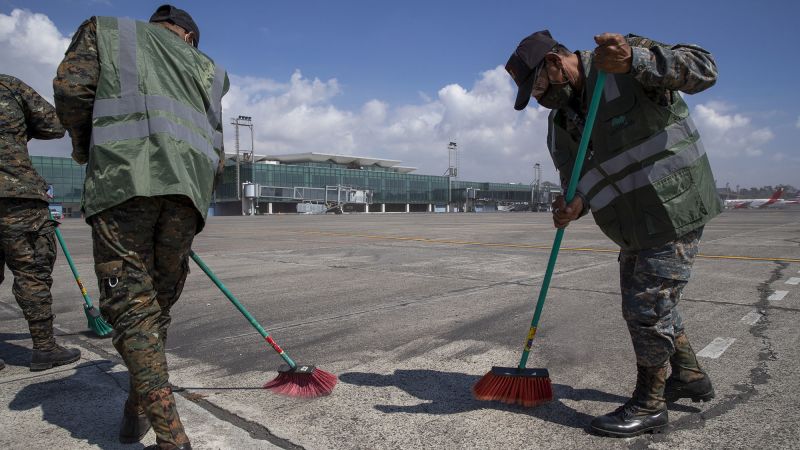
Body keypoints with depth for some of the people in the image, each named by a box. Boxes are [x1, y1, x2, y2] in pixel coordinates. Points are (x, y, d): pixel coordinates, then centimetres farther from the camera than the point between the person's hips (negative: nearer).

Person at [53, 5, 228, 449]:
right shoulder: (206, 67, 30)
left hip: (122, 177, -3)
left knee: (132, 306, -4)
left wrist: (86, 148, 23)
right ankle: (138, 410, 26)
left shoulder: (105, 27, 25)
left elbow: (71, 87, 7)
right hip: (188, 187, 3)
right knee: (159, 303, 14)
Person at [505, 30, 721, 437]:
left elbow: (703, 68, -21)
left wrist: (635, 60, -36)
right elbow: (575, 178, 7)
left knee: (648, 306, -4)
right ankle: (690, 377, 41)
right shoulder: (558, 122, 8)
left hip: (674, 207, -8)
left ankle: (648, 407, 14)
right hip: (637, 226, 8)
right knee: (649, 304, 19)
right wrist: (573, 205, -17)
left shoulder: (625, 59, -12)